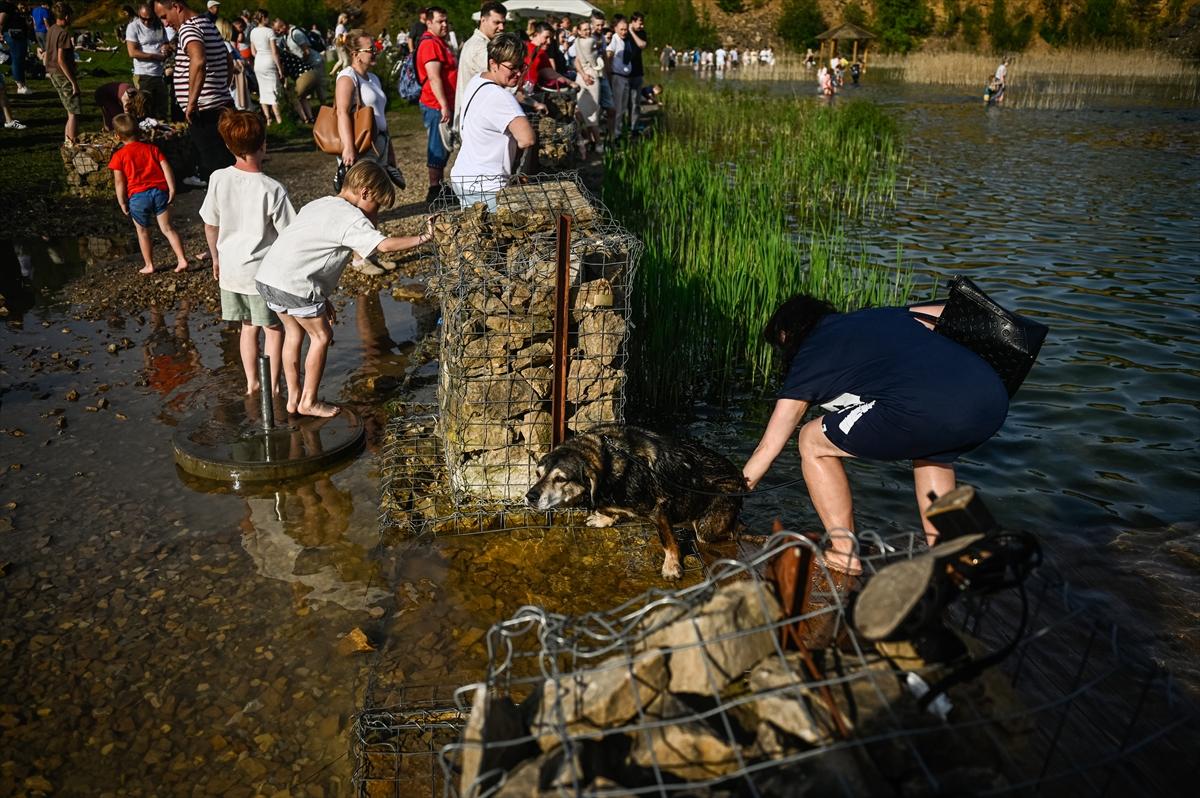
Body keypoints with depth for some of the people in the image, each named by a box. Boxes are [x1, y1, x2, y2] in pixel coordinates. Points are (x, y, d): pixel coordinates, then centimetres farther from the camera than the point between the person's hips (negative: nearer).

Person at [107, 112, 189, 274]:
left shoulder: (119, 155, 2)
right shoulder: (152, 148, 10)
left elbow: (119, 182, -1)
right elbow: (166, 168, 0)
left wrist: (122, 203, 4)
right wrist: (172, 189, 0)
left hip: (137, 196, -2)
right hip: (159, 191, 2)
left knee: (142, 232, 14)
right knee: (167, 228, 6)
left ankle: (149, 266, 19)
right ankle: (182, 259, -6)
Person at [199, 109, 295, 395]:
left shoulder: (218, 179, -7)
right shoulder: (272, 189, -20)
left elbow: (210, 225, 4)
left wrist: (216, 258, 19)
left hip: (231, 268, 4)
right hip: (264, 271, -4)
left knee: (248, 326, 20)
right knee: (273, 328, 13)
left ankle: (252, 382, 29)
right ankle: (273, 386, 18)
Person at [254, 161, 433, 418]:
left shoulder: (318, 204, 22)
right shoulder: (351, 218, -7)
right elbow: (385, 244, -21)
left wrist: (323, 298, 23)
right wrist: (422, 238, -12)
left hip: (266, 277, 9)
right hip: (293, 284, -9)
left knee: (294, 331, 24)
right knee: (321, 335, 9)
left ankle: (293, 397, 34)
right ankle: (309, 402, 19)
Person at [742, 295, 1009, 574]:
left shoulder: (809, 358, 16)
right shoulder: (881, 316, 33)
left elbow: (767, 448, 20)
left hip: (927, 411, -7)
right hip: (995, 398, 7)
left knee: (813, 441, 13)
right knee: (932, 452, 39)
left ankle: (846, 556, 16)